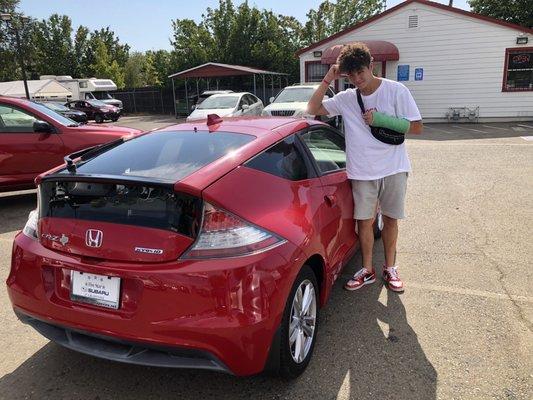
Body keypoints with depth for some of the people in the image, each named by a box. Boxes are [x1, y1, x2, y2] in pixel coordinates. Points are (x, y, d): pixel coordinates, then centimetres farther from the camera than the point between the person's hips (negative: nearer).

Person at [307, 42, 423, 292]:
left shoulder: (396, 91, -5)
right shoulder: (346, 98, 1)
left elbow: (416, 127, -5)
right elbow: (312, 109, 1)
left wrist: (381, 119, -15)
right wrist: (328, 80, -7)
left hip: (393, 168, -1)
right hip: (362, 172, 1)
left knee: (390, 219, 10)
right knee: (364, 221, 6)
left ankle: (390, 268, 27)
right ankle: (367, 271, 22)